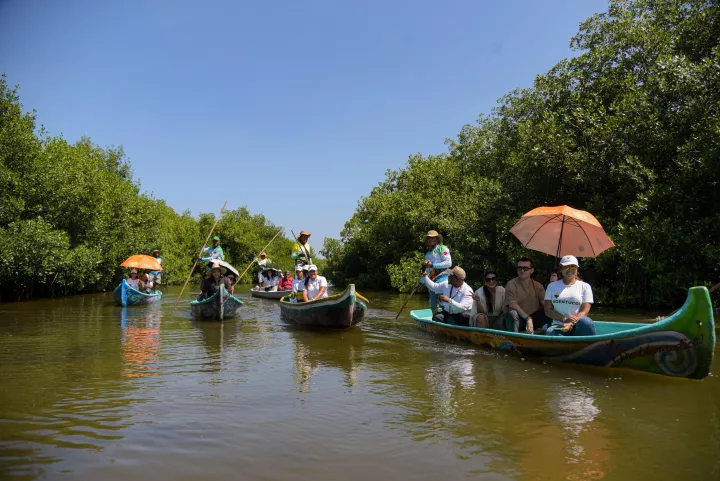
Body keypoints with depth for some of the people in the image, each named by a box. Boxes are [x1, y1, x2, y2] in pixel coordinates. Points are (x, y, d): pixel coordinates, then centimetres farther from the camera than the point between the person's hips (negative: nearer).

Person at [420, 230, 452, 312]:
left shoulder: (442, 248, -2)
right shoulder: (428, 254, 21)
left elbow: (448, 263, -13)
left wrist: (433, 265, -15)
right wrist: (421, 281, 23)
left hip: (442, 277, -8)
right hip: (432, 279, 8)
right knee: (433, 305, 9)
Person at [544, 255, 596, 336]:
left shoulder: (584, 286, 11)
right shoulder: (552, 286, 15)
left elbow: (585, 310, 0)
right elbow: (548, 310, 7)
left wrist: (571, 323, -19)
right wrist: (564, 319, -11)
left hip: (578, 327, 0)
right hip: (559, 326, 0)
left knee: (585, 321, -36)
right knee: (550, 333, -35)